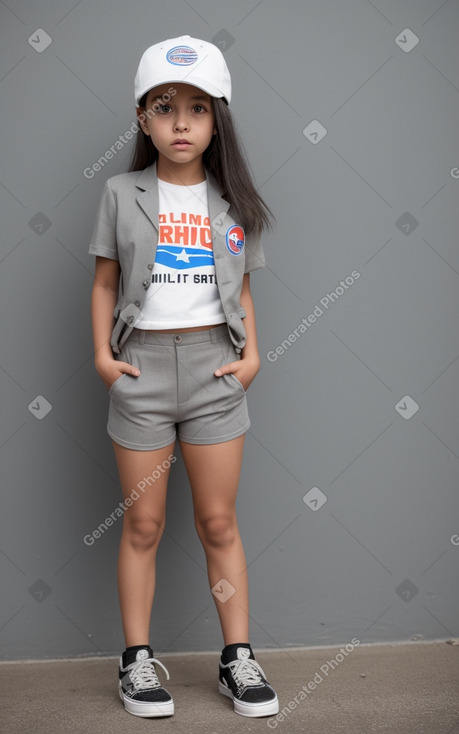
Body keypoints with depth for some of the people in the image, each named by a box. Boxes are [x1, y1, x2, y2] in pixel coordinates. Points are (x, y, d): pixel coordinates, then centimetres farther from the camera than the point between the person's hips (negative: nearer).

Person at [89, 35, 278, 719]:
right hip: (142, 364, -1)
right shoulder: (123, 194, 2)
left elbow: (241, 291, 10)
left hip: (214, 364, 1)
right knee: (143, 523, 7)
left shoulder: (232, 202, 5)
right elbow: (106, 283, 5)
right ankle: (138, 660, 19)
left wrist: (252, 353, -3)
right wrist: (102, 353, -6)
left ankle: (238, 658, 18)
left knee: (219, 521, 7)